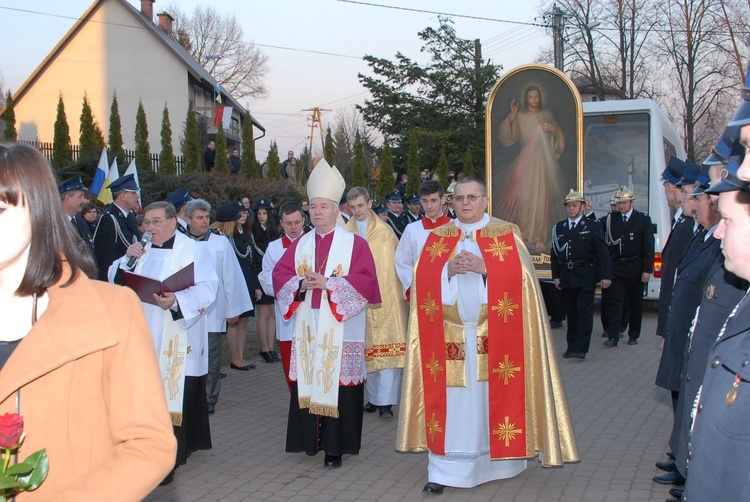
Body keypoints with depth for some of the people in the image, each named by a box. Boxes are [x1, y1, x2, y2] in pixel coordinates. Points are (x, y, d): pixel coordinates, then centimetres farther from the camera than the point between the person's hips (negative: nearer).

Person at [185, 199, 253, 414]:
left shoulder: (221, 243, 2)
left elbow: (231, 277, 3)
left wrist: (233, 309, 2)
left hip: (212, 312, -1)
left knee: (211, 358, 3)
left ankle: (209, 399, 14)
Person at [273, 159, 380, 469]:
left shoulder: (354, 243, 0)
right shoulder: (300, 245, 13)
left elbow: (365, 279, -10)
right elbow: (280, 275, 9)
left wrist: (328, 283, -17)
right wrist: (301, 284, -11)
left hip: (341, 329, -4)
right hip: (307, 327, 4)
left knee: (338, 383, -4)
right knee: (308, 381, 4)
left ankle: (335, 446, 3)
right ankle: (312, 439, 16)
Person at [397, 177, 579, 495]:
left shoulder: (506, 235, 2)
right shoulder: (438, 238, 10)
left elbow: (520, 277, -7)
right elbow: (423, 280, 4)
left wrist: (484, 268, -18)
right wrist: (448, 270, -14)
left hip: (493, 335, -1)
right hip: (450, 337, 2)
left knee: (492, 397, 2)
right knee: (452, 400, 0)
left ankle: (498, 461, 17)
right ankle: (445, 469, 3)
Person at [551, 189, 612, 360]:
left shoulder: (592, 227, -1)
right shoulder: (559, 228, 11)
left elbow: (603, 253, -4)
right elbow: (555, 254, 13)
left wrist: (605, 276, -11)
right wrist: (556, 276, 7)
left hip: (586, 277, -4)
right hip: (566, 277, 4)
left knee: (584, 312, -5)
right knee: (571, 313, 9)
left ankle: (581, 349, -6)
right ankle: (572, 347, 16)